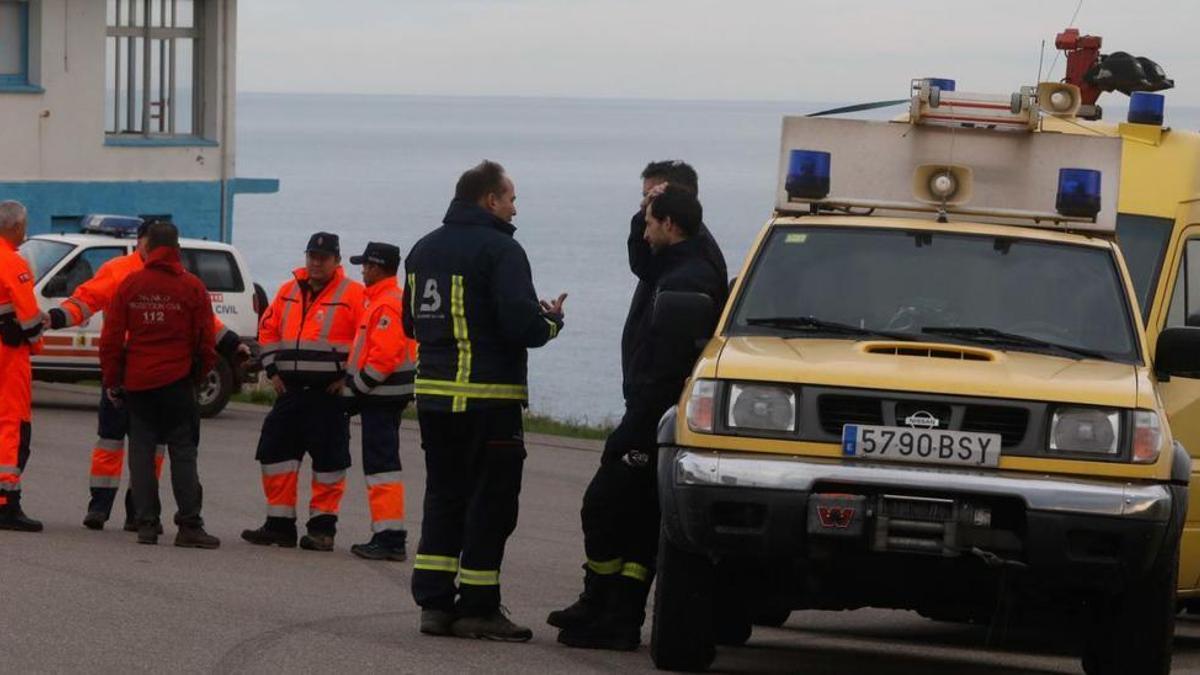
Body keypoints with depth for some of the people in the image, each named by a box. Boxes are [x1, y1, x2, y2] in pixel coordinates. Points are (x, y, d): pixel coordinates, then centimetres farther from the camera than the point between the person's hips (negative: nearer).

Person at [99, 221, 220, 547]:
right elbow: (205, 341, 0)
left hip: (137, 383, 2)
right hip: (177, 382, -2)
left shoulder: (130, 285, 2)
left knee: (142, 451, 6)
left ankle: (146, 523, 2)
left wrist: (112, 381, 11)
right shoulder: (192, 287, -3)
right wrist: (199, 374, 15)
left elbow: (111, 338, 2)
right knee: (183, 452, 1)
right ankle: (189, 525, -5)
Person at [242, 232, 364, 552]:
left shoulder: (353, 295, -6)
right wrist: (273, 370, 12)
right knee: (275, 453, 4)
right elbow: (268, 329, 20)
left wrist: (349, 377, -11)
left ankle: (323, 527, 8)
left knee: (329, 460, -1)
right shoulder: (289, 292, 12)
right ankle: (279, 524, 12)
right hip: (291, 390, 5)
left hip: (330, 393, -5)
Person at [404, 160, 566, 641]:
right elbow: (522, 325, -20)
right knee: (490, 502, 0)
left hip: (433, 395, 7)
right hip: (488, 397, -7)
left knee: (443, 497, 13)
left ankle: (434, 602, 9)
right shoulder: (499, 250, -13)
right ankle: (477, 609, -1)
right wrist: (552, 320, 0)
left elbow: (411, 323, 20)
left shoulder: (424, 249, 13)